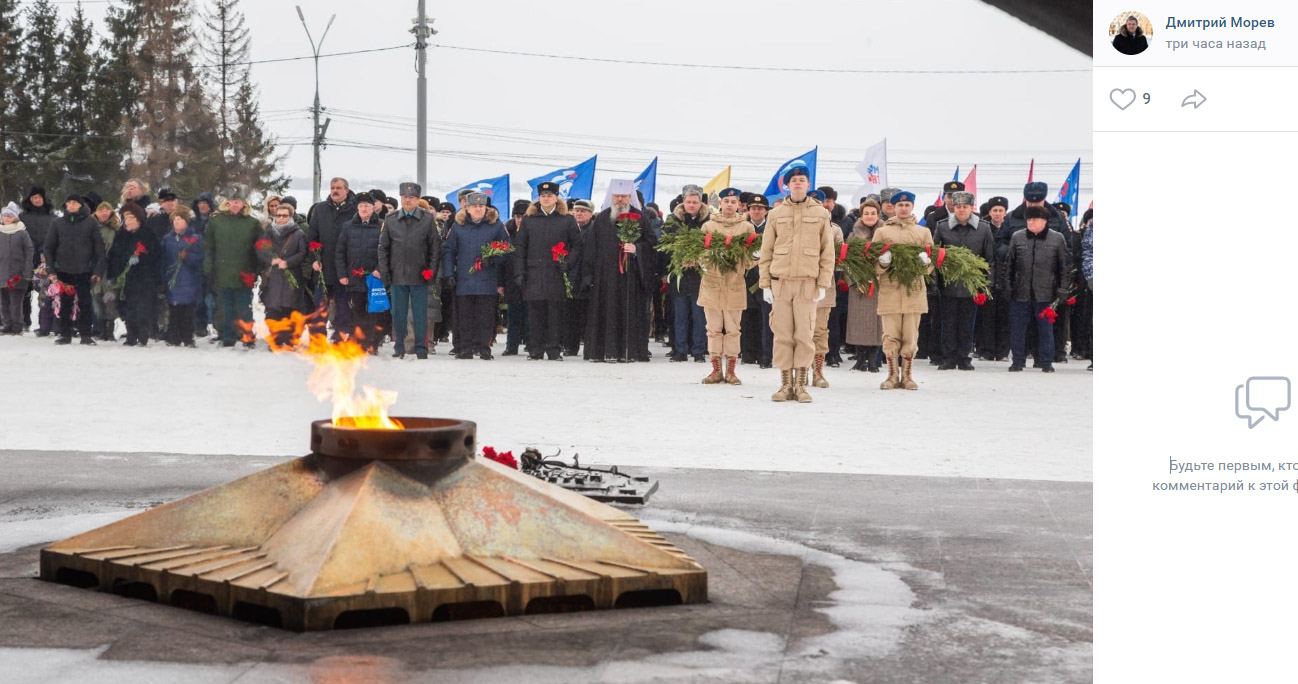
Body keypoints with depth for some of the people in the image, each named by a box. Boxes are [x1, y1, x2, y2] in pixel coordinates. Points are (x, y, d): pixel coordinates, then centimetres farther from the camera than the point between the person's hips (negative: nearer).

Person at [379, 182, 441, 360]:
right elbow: (383, 247, 10)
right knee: (398, 314, 6)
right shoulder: (390, 220, 7)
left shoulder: (428, 220, 2)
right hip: (397, 276, 2)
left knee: (420, 314, 1)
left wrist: (431, 270, -4)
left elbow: (436, 247, 3)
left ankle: (421, 348, 7)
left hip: (419, 277, -2)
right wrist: (384, 271, 3)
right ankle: (399, 348, 14)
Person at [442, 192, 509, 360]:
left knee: (485, 318, -1)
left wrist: (492, 259, -12)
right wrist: (448, 275, -1)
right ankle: (465, 348, 8)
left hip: (487, 281, -1)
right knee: (464, 318, 3)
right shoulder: (457, 226, 8)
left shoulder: (497, 226, 4)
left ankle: (484, 348, 4)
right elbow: (449, 252, 9)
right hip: (464, 281, 1)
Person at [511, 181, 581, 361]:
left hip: (557, 274, -2)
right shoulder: (529, 219, 12)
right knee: (536, 314, 2)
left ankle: (554, 349, 2)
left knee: (555, 314, -3)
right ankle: (536, 350, 8)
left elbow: (577, 245, 7)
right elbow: (519, 247, 11)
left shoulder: (567, 220, 8)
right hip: (534, 274, 2)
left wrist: (568, 263, -9)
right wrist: (519, 272, 2)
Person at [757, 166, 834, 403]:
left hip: (808, 283, -1)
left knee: (804, 335, -2)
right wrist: (765, 284, 3)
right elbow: (766, 252, 10)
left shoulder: (821, 214, 7)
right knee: (782, 335, 1)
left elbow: (827, 253, 6)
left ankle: (801, 385, 4)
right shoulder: (775, 214, 9)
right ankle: (786, 384, 7)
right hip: (781, 282, 1)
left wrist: (823, 284, -1)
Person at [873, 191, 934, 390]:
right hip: (889, 290, -1)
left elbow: (931, 266, 11)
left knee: (911, 336, 0)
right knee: (891, 336, -2)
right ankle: (892, 376, 9)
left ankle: (906, 376, 10)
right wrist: (882, 263, -17)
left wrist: (926, 262, -12)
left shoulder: (923, 232, 14)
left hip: (914, 291, 1)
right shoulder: (882, 232, 10)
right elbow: (874, 265, 6)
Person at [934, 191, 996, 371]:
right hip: (948, 285, 0)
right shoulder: (942, 227, 1)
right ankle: (948, 358, 10)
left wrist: (988, 284, 0)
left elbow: (989, 258, 5)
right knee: (948, 324, 3)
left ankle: (964, 358, 14)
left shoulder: (984, 228, 1)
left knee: (967, 325, 6)